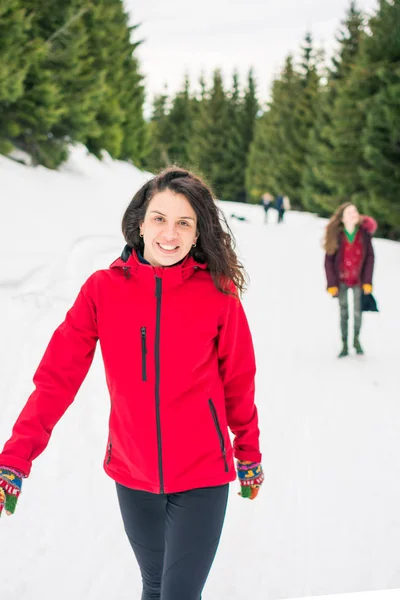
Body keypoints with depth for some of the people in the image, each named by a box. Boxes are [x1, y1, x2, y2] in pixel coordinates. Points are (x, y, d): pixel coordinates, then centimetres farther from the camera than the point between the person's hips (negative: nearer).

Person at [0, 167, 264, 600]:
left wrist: (249, 453, 11)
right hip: (132, 474, 2)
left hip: (201, 475, -2)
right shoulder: (102, 289, -7)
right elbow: (57, 376, -8)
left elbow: (238, 381, 1)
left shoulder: (217, 292, -10)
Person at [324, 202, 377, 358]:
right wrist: (331, 283, -10)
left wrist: (367, 281, -7)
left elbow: (370, 257, -4)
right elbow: (329, 260, -7)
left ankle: (356, 340, 31)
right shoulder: (336, 235, -12)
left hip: (358, 280, 0)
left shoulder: (364, 233, -9)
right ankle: (344, 345, 19)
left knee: (357, 312, 6)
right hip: (341, 280, 0)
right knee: (343, 313, 8)